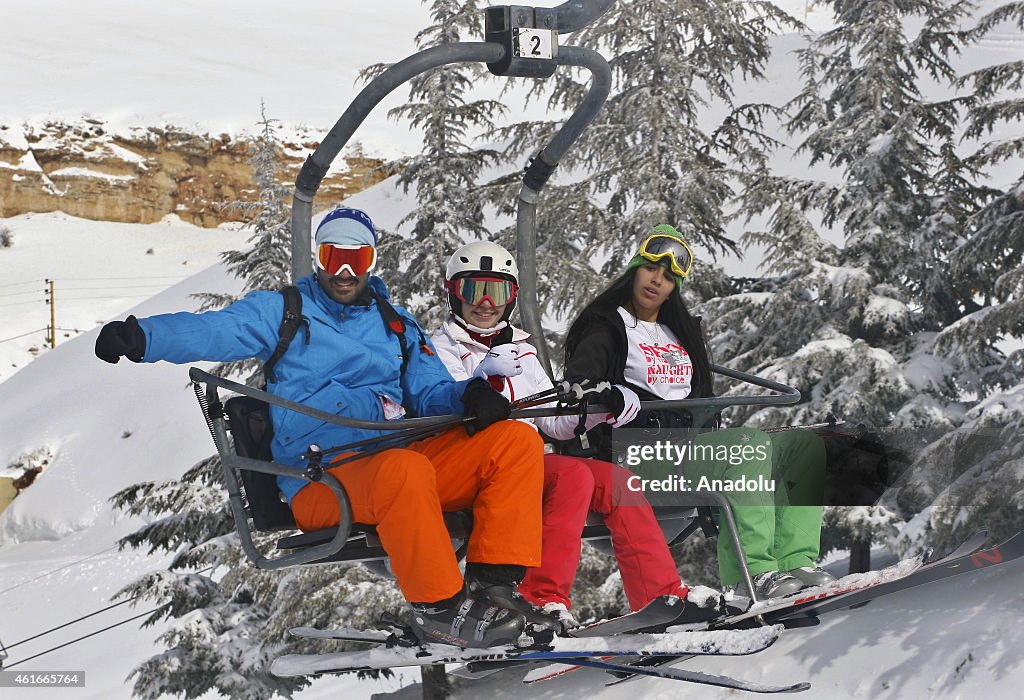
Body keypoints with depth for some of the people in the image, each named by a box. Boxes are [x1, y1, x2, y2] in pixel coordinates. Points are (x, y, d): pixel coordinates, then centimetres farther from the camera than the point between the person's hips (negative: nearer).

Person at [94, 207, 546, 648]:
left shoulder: (396, 325, 26)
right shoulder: (283, 312, 12)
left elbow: (430, 391, 20)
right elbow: (212, 332, -4)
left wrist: (470, 396, -5)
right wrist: (140, 337, -24)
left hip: (403, 456, 5)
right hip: (321, 481, -5)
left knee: (517, 441, -14)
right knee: (405, 470, -39)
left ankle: (490, 581, -22)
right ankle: (440, 610, -29)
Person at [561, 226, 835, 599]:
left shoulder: (680, 332, 26)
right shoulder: (606, 327, 4)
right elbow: (577, 383, -14)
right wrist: (608, 396, -36)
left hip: (691, 442, 8)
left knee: (805, 445, -9)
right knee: (750, 445, -33)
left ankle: (794, 560, -21)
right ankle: (753, 571, -38)